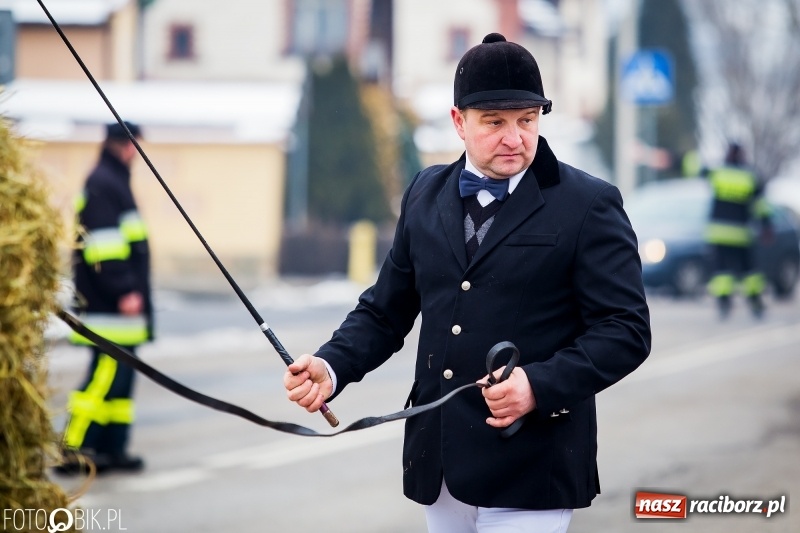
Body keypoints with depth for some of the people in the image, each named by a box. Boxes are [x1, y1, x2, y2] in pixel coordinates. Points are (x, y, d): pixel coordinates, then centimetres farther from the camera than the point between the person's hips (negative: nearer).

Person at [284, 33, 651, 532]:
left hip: (530, 471, -5)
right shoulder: (427, 193, 11)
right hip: (438, 467, 5)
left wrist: (540, 385, -22)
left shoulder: (589, 205, -5)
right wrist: (332, 366, -3)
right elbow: (386, 309, 16)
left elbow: (627, 328, -8)